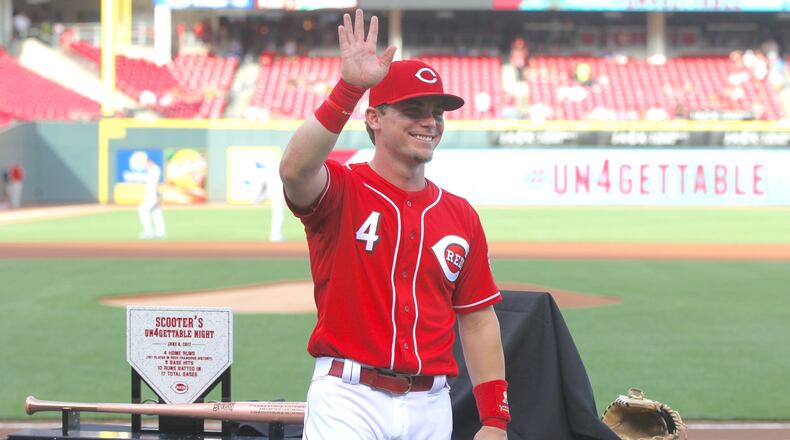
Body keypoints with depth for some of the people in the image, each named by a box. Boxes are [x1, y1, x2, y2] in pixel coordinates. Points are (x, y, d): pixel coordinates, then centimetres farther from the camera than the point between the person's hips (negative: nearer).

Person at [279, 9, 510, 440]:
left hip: (431, 405, 5)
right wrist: (348, 89, -36)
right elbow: (294, 170, -27)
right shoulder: (342, 190, -2)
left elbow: (478, 319, 12)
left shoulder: (459, 214, 11)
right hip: (348, 400, -5)